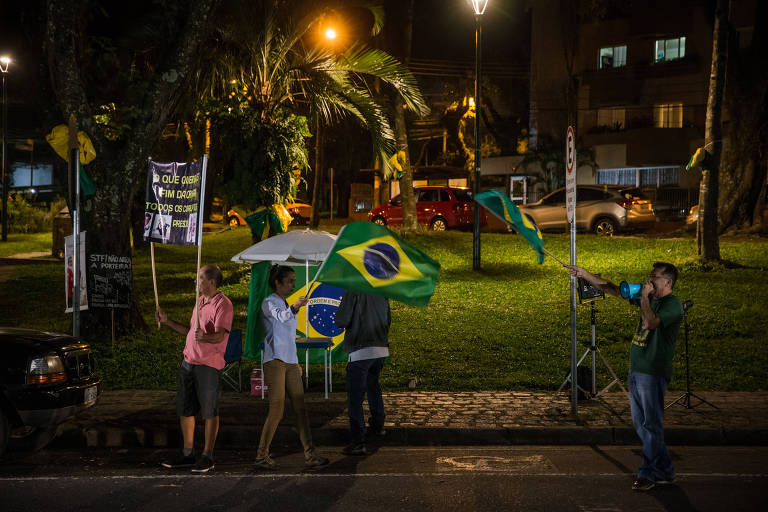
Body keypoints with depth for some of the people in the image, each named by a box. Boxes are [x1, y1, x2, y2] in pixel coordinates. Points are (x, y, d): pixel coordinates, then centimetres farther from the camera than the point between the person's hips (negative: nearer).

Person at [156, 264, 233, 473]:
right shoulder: (200, 301, 17)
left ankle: (207, 456, 9)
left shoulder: (223, 304, -12)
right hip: (188, 361, 9)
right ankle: (187, 454, 21)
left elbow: (220, 336, -23)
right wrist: (167, 322, 19)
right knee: (184, 409, 11)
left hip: (209, 365, -9)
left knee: (209, 412, 0)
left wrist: (204, 337, -42)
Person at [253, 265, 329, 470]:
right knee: (277, 410, -10)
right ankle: (261, 456, -2)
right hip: (274, 361, -8)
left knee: (300, 408, 4)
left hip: (291, 362, 8)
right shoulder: (269, 303, -5)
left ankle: (309, 454, 7)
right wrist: (294, 308, -48)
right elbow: (280, 316, -29)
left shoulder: (287, 306, 21)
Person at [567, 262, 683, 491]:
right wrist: (585, 274, 10)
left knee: (651, 425, -2)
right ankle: (665, 471, 20)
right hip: (636, 369, 9)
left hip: (654, 372, -9)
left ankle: (649, 473, 9)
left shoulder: (673, 305, -12)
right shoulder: (648, 297, 12)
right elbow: (613, 289, 15)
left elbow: (650, 323, -28)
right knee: (640, 423, 12)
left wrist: (644, 297, -18)